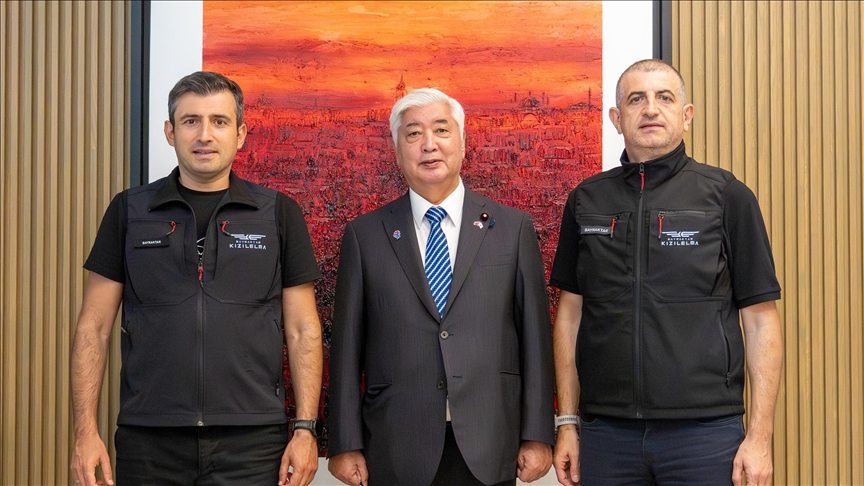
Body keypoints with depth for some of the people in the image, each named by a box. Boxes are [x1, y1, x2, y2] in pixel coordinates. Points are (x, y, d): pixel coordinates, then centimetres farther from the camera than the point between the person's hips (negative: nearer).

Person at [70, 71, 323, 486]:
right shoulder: (129, 211, 6)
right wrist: (86, 431, -4)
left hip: (252, 442, 0)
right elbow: (93, 328, 5)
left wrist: (305, 429, -4)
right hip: (148, 443, 1)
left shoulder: (279, 214, 5)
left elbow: (303, 331, 4)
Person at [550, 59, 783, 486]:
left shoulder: (727, 195, 1)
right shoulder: (586, 201, 8)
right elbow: (570, 312, 11)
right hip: (606, 433, 2)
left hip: (705, 433, -2)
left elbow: (761, 321, -1)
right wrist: (568, 422, 6)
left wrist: (760, 436, -6)